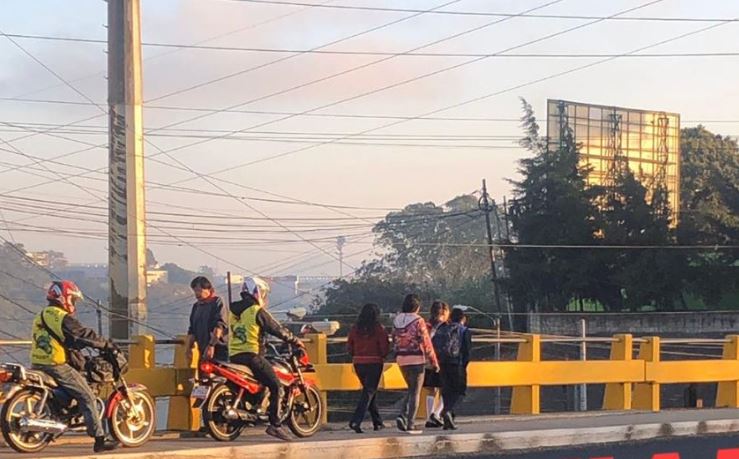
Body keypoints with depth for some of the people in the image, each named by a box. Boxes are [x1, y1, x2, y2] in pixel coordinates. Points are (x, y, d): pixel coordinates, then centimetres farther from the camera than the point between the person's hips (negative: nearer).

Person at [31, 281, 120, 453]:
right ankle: (100, 439, -7)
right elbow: (85, 335, -12)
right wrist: (108, 345, -4)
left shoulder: (42, 316, 16)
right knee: (88, 397, -4)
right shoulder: (63, 318, -12)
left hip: (38, 365, 9)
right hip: (57, 366, -9)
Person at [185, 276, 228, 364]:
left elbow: (220, 326, -16)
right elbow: (192, 330, 23)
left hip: (218, 351, -7)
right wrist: (188, 348, 13)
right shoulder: (196, 306, 19)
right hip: (203, 351, 7)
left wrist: (211, 345, -25)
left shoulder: (217, 303, -3)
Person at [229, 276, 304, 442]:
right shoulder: (257, 312, -7)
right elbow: (278, 330, -3)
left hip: (233, 357, 8)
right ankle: (275, 425, -15)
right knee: (275, 386, -6)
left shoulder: (233, 310, 15)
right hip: (252, 356, -8)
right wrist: (296, 341, 11)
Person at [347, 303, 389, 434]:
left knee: (368, 390, 18)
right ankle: (356, 421, -18)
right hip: (374, 363, -5)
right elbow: (385, 349, -11)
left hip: (358, 363, 5)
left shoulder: (355, 329, 2)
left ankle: (377, 422, 24)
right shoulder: (379, 329, -10)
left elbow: (349, 348, 5)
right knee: (369, 392, -4)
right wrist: (381, 356, 9)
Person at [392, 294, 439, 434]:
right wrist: (434, 362, -4)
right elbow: (426, 343, -10)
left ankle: (402, 416, 2)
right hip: (416, 359, -6)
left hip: (401, 359, 6)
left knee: (411, 389, 20)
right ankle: (410, 425, 0)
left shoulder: (396, 321, 6)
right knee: (415, 392, 2)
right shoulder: (418, 321, -12)